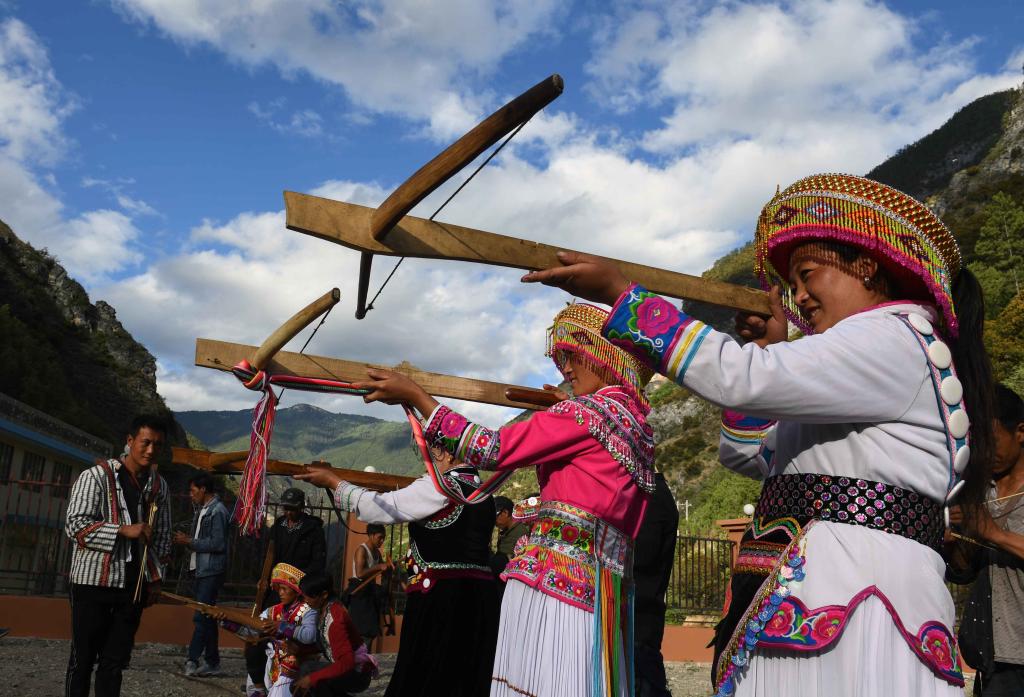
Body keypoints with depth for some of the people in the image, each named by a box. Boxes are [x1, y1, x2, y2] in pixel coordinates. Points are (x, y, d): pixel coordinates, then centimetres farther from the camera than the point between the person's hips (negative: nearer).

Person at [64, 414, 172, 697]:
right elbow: (74, 525, -12)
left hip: (135, 586, 4)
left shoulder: (159, 486, 9)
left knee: (115, 661, 8)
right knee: (83, 659, 4)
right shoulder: (96, 476, -6)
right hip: (94, 581, -4)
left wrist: (156, 578, 11)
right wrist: (124, 530, -20)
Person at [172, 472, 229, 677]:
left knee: (201, 616, -10)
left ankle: (192, 660, -8)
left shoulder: (217, 511, -12)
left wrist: (190, 542, -13)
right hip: (199, 570, 9)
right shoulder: (201, 510, 17)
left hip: (211, 572, -9)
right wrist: (185, 540, 3)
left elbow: (218, 544, -18)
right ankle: (212, 662, 16)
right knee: (207, 617, 11)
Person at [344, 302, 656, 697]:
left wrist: (413, 394, -2)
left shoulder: (589, 411, -6)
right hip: (603, 585, 9)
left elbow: (492, 450, -8)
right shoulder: (639, 427, 18)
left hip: (554, 573, -9)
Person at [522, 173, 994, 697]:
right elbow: (743, 452, 27)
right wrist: (769, 349, 18)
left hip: (850, 598, -9)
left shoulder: (898, 337, -6)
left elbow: (739, 380, -19)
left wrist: (619, 293, -12)